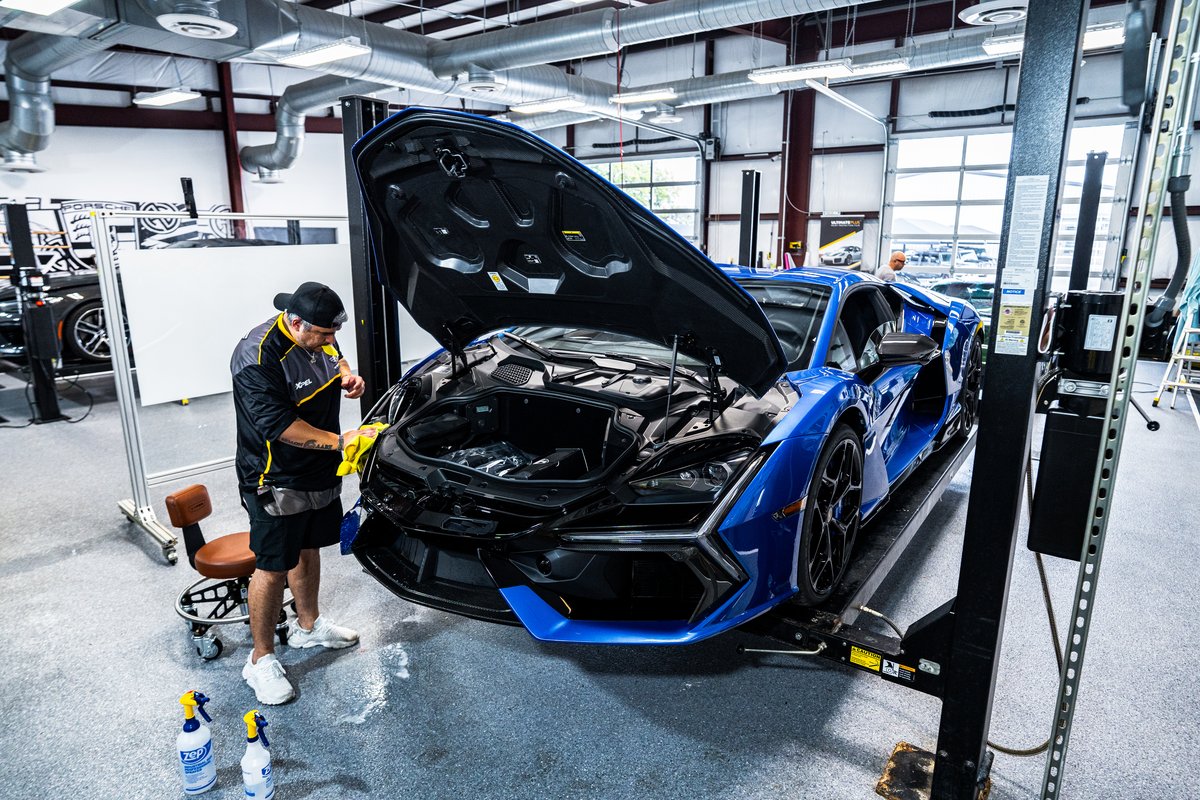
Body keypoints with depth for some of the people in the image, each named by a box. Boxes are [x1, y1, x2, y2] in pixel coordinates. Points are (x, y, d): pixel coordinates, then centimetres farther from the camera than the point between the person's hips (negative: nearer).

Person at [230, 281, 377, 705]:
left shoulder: (318, 338, -2)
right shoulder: (257, 357, -26)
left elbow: (334, 359, 21)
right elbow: (281, 426, -30)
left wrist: (347, 375, -2)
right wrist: (339, 441, -32)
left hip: (320, 471, 8)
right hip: (277, 482, -8)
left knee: (308, 549, 23)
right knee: (273, 568, 2)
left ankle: (308, 626, 43)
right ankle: (261, 660, 20)